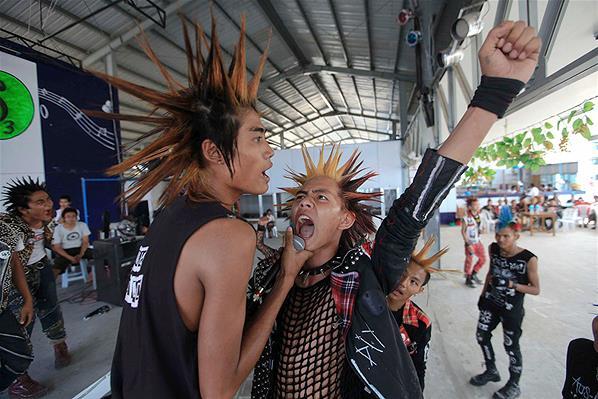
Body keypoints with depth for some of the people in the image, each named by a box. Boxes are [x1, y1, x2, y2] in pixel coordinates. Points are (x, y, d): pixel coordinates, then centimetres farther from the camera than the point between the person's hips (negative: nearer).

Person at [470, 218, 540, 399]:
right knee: (482, 336, 16)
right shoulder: (493, 249, -7)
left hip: (512, 309, -5)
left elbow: (535, 289, -13)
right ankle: (491, 371, 41)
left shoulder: (528, 259, -21)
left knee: (511, 346, 11)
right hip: (490, 303, 5)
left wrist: (511, 284, -28)